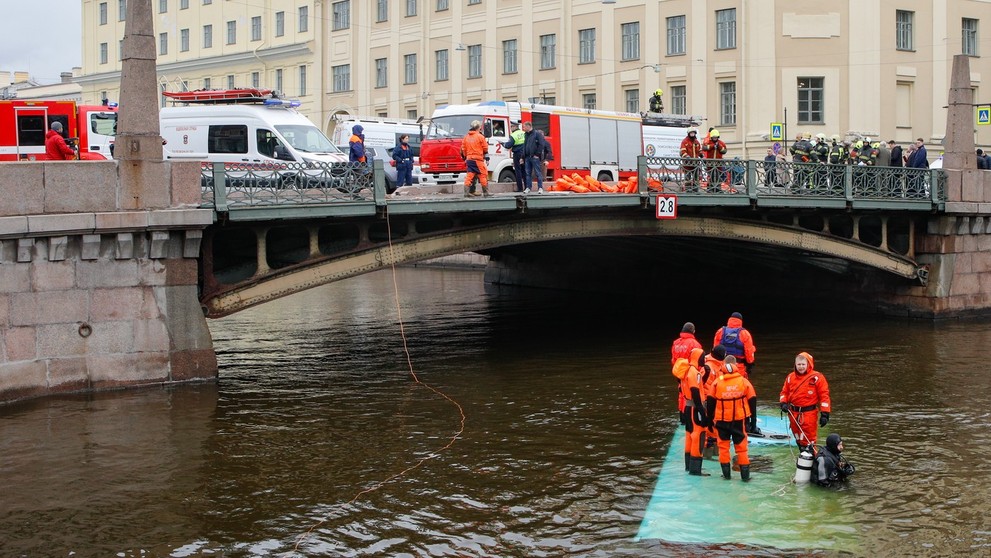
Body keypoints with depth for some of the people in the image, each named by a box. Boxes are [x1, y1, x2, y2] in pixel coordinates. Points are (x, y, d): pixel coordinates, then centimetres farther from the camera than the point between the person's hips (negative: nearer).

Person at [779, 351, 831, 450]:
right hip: (794, 413, 5)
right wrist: (783, 403, -2)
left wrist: (824, 414, -12)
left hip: (809, 414, -5)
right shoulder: (790, 377, 8)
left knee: (808, 440, -6)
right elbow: (784, 392, 19)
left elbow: (824, 395, -8)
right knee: (798, 440, 14)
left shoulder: (817, 377, -8)